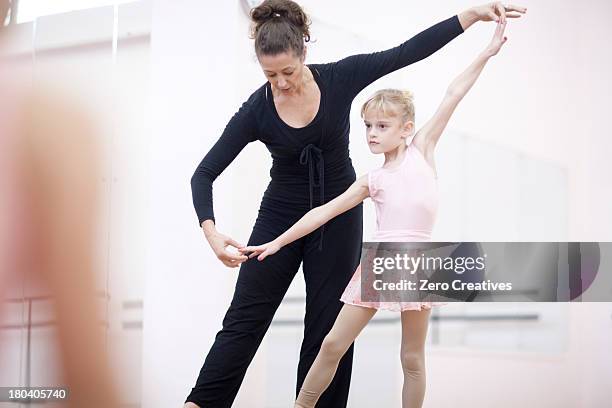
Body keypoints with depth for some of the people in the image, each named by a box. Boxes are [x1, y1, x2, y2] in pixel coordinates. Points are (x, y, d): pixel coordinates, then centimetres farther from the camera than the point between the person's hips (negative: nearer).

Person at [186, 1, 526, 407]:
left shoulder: (340, 78, -15)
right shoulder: (257, 110, -17)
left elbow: (407, 53, -18)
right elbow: (204, 174, -17)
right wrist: (211, 231, -34)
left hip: (338, 216, 1)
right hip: (281, 216, 0)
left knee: (328, 325, 4)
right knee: (245, 318, -1)